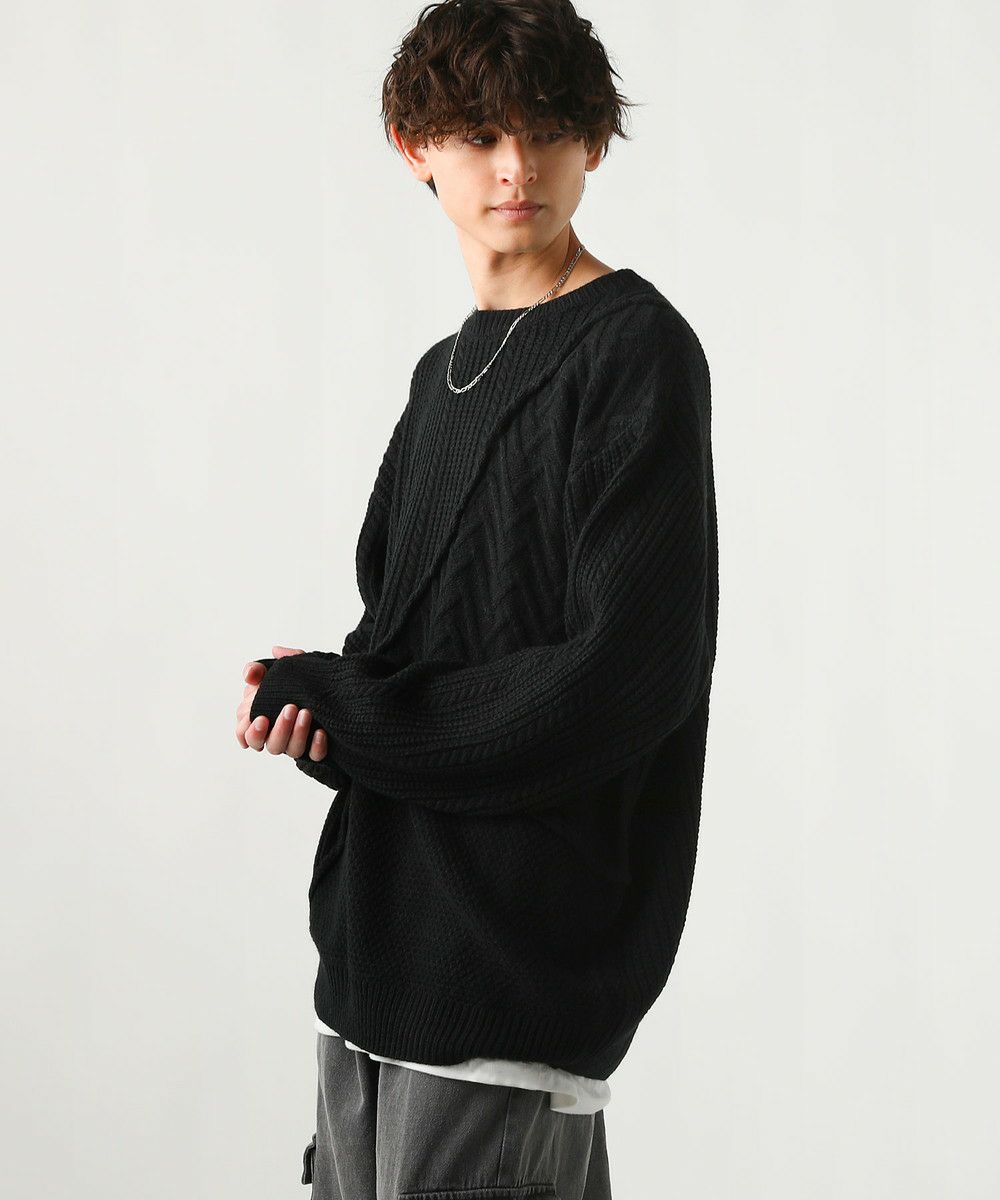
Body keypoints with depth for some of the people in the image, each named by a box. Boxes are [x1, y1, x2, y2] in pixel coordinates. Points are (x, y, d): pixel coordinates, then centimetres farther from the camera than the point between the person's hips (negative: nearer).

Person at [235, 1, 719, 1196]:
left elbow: (626, 676, -17)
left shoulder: (635, 352, -9)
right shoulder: (446, 372, 16)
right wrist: (308, 701, -5)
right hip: (383, 931, 8)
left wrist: (336, 708, -13)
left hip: (527, 950, -8)